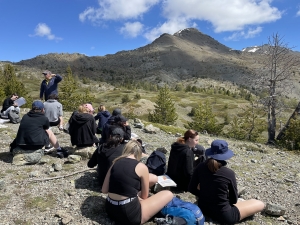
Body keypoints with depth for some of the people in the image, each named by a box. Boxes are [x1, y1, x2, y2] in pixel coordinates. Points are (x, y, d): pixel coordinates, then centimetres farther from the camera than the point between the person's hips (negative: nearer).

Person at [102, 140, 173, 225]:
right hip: (128, 214, -7)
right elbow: (144, 196, 3)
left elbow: (104, 190, 5)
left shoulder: (115, 163, 5)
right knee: (168, 194, 7)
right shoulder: (141, 167, -10)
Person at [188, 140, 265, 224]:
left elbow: (191, 189, 0)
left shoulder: (200, 167, -10)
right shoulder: (229, 173, -19)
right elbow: (233, 200, -5)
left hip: (203, 208, 4)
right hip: (223, 215, -3)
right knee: (260, 204, 10)